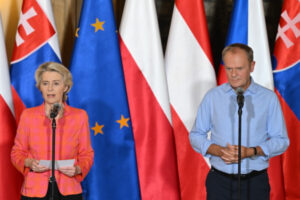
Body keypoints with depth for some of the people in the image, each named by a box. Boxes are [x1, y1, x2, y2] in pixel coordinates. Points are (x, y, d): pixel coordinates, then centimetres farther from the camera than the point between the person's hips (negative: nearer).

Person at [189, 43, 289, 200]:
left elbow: (281, 140, 1)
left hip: (255, 182, -1)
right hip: (219, 181, 1)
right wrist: (218, 151, -12)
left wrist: (251, 151, -15)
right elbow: (196, 135, 7)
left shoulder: (269, 98, 2)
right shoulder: (212, 97, 5)